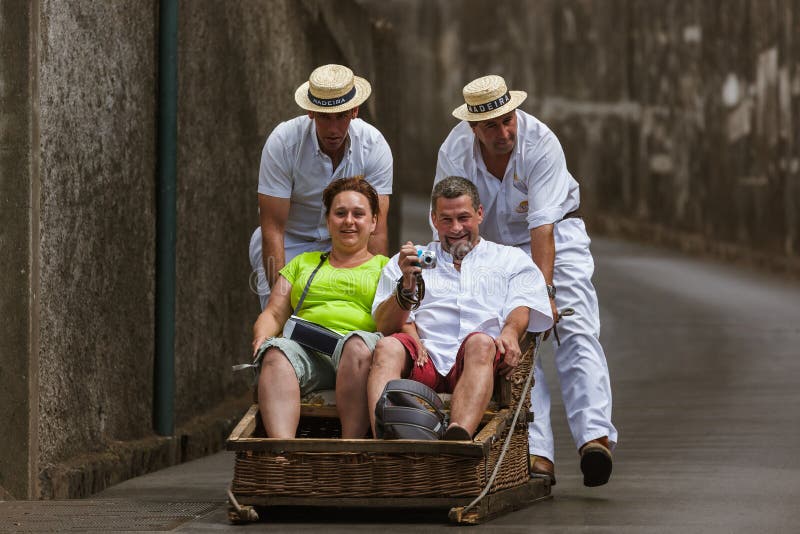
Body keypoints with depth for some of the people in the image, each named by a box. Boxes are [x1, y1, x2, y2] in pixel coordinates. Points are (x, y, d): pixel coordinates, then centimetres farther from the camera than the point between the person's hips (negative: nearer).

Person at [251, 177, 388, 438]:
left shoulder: (384, 267, 24)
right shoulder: (303, 263, 32)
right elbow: (274, 314, 23)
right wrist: (261, 337, 0)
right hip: (306, 349, 2)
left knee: (357, 345, -38)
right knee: (276, 351, -34)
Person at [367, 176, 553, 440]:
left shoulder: (512, 260, 29)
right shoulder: (407, 262, 30)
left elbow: (521, 308, 11)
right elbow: (387, 324, 14)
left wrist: (510, 332, -14)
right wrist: (407, 286, -7)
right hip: (423, 360, 1)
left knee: (481, 342, -37)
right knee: (387, 347, -33)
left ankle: (458, 437, -65)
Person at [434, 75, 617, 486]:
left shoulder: (542, 143, -27)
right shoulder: (454, 153, -19)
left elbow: (543, 226, -31)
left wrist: (544, 290, -36)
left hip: (556, 234, -2)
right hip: (492, 248, 2)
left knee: (577, 332, -20)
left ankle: (594, 435, -33)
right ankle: (537, 453, -19)